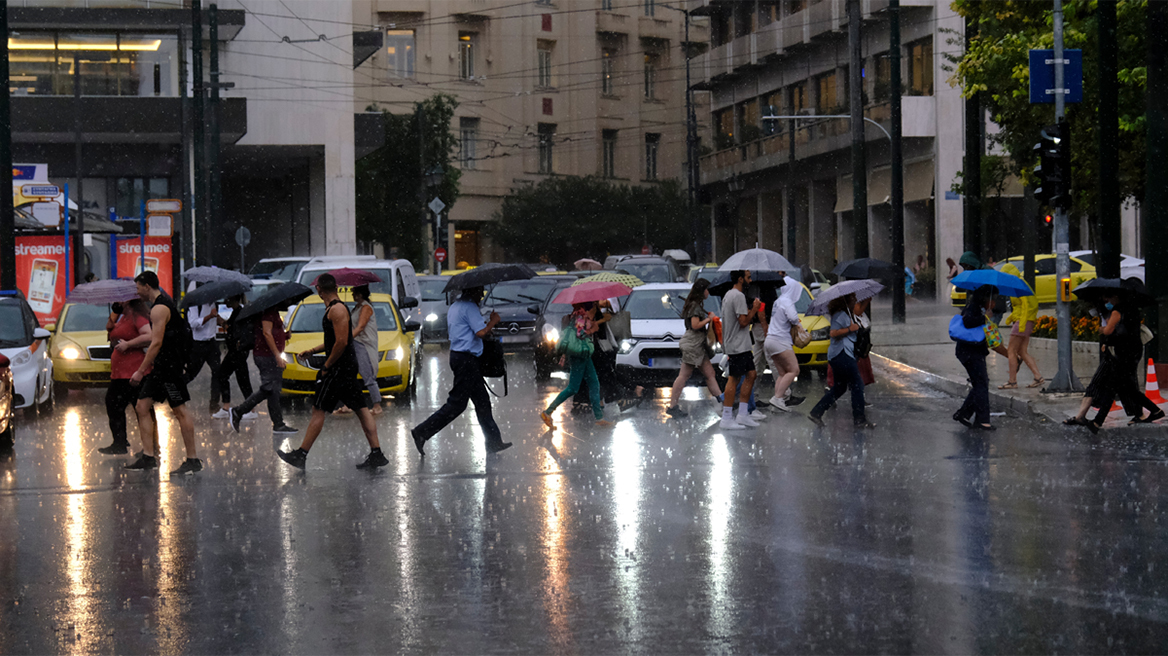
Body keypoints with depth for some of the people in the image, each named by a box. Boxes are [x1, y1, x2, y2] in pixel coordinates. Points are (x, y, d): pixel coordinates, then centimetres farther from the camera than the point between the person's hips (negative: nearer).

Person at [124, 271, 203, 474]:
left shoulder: (160, 309, -16)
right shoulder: (162, 304, 16)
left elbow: (156, 343, -22)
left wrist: (141, 370, -21)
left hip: (169, 365, -11)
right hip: (159, 367, 11)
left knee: (180, 411, -5)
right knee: (142, 408, 7)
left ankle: (193, 460, -2)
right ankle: (148, 456, 8)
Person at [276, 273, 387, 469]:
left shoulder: (337, 310, -16)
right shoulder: (333, 308, 16)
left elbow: (341, 342, -23)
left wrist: (326, 366, -16)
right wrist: (312, 351, 22)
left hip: (339, 366, -10)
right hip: (349, 365, 10)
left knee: (318, 411, -5)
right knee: (362, 410, 6)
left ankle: (301, 455, -2)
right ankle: (376, 454, 5)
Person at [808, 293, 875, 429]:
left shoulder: (847, 314, 17)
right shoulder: (840, 315, -14)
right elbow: (833, 333, -23)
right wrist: (850, 329, -22)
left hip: (836, 355, 11)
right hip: (842, 354, -11)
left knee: (839, 387, 17)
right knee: (857, 386, -5)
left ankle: (816, 413, 16)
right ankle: (859, 420, -1)